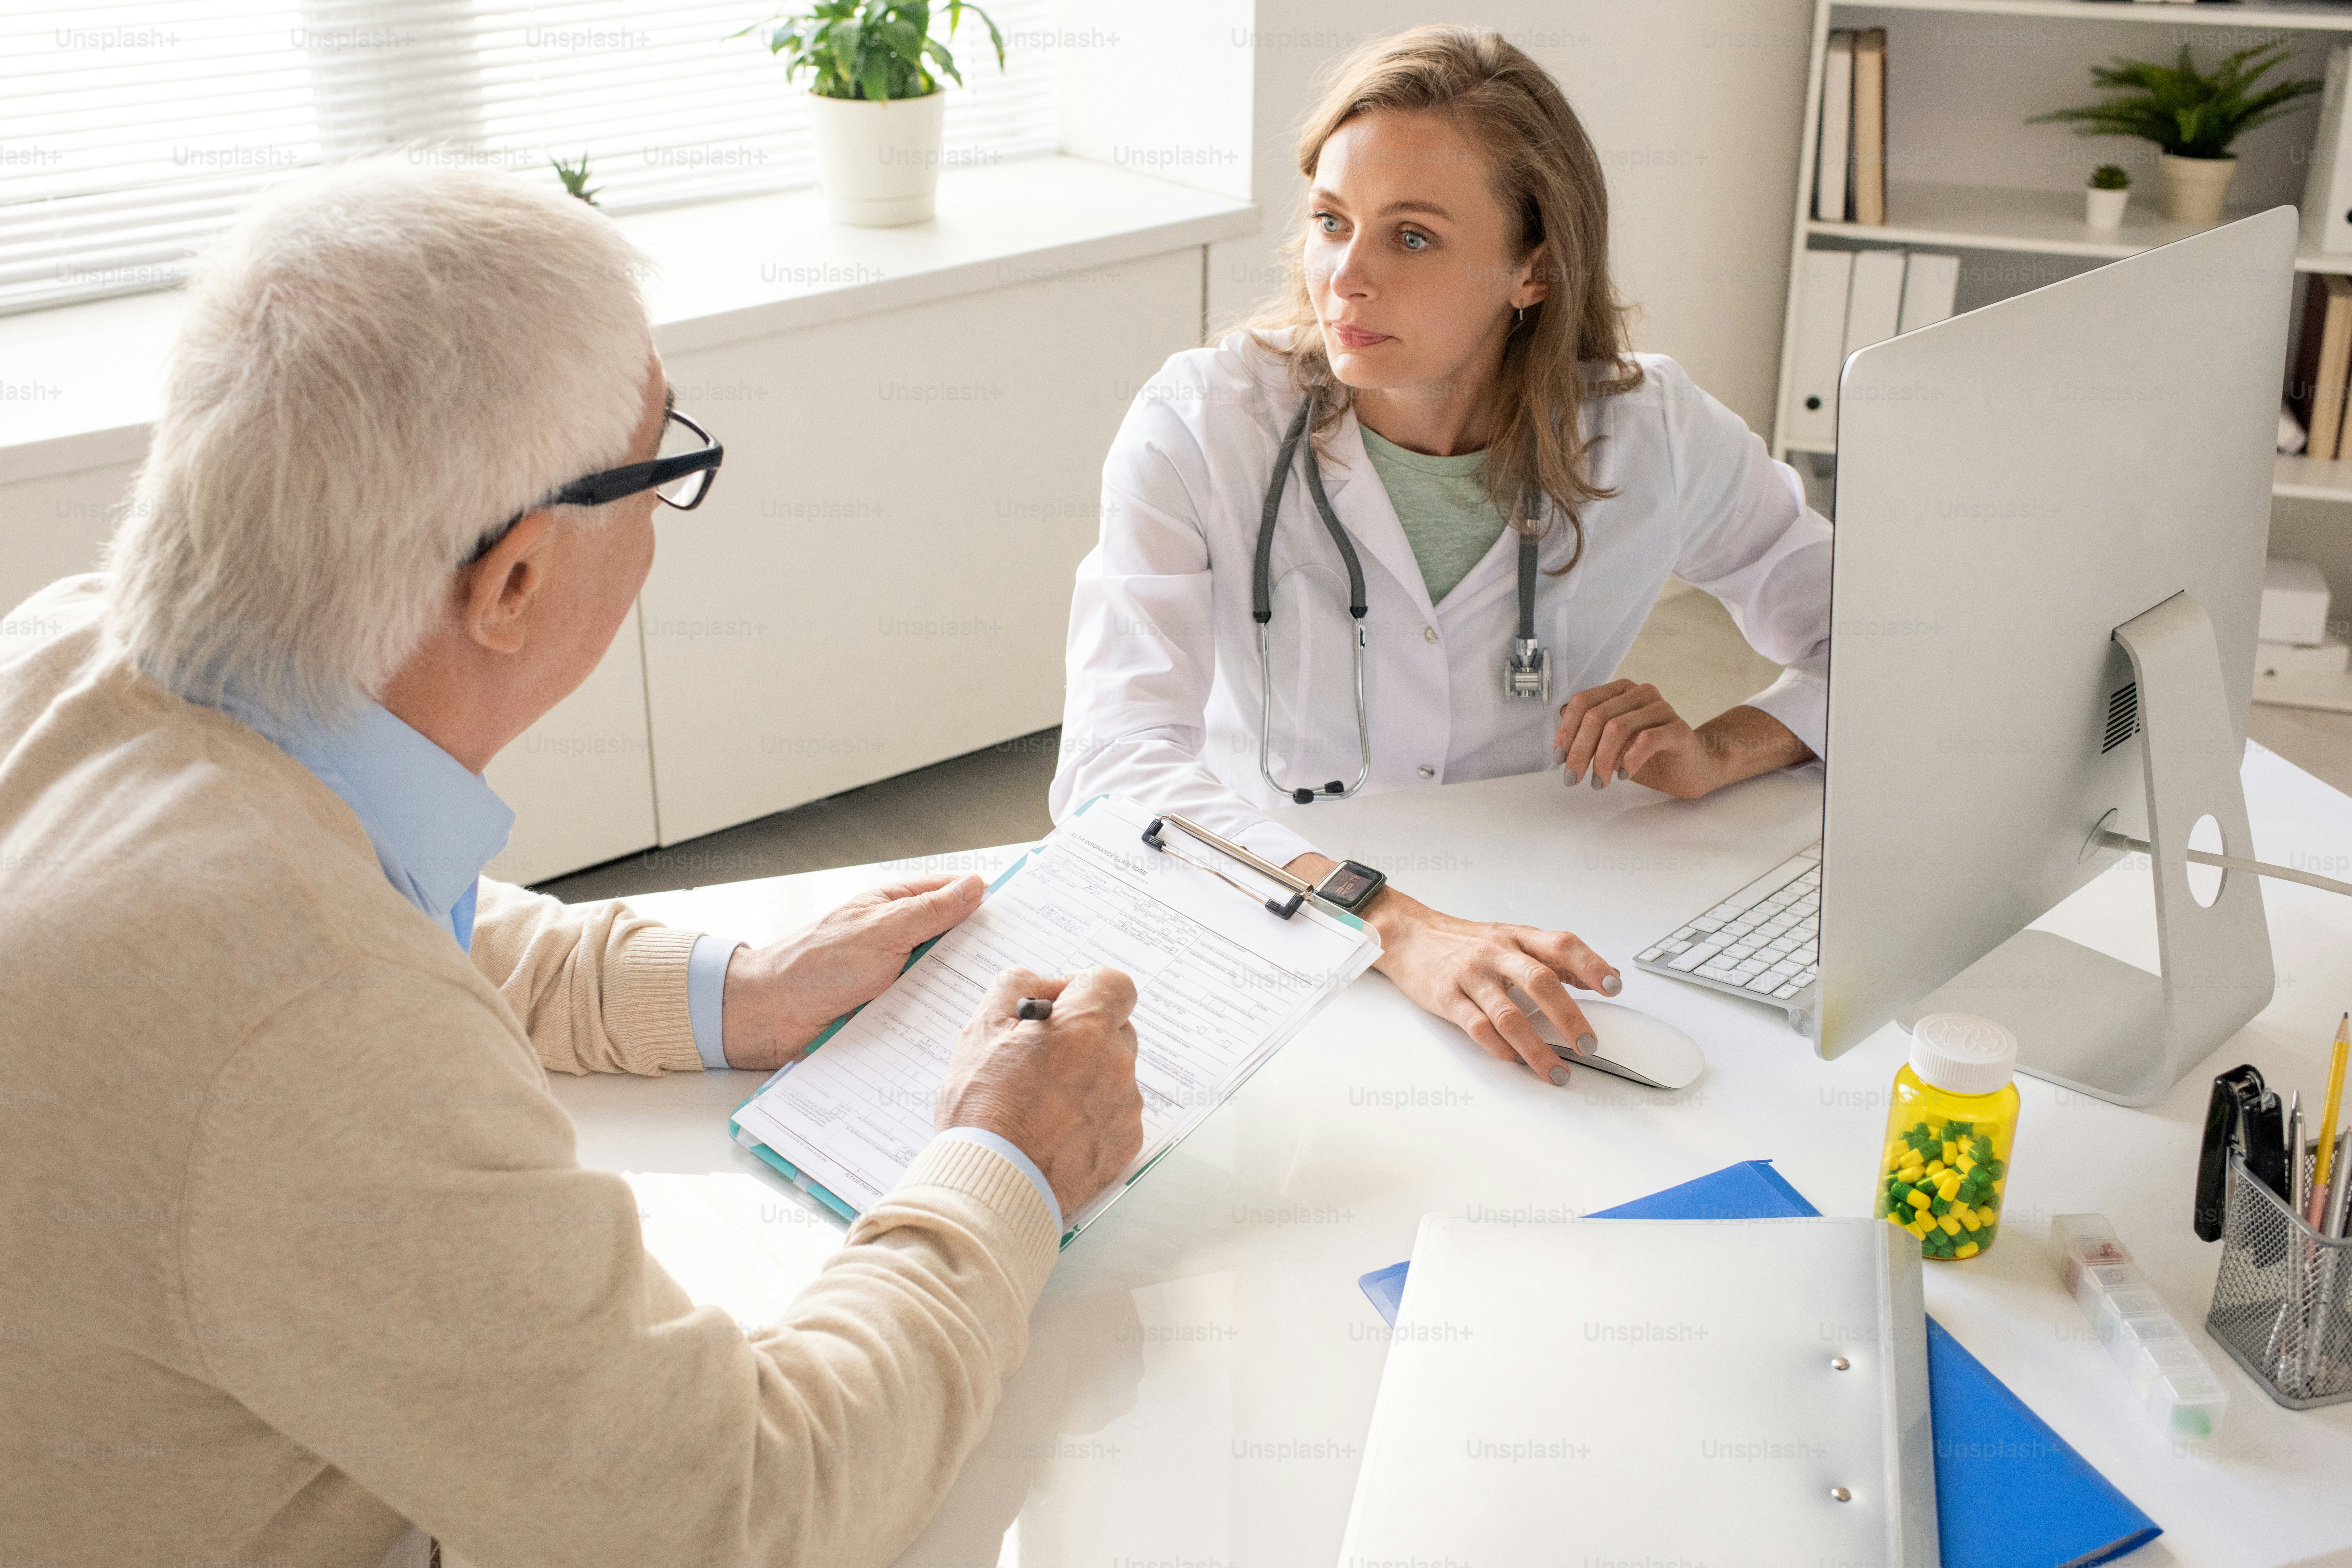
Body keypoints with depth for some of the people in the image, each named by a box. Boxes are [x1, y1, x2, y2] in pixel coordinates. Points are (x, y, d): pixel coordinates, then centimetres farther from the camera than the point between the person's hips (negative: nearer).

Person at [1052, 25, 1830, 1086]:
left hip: (1528, 942, 2)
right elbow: (1115, 766, -27)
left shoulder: (1650, 437, -6)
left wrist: (1725, 751, -14)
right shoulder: (1200, 428, -14)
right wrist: (1398, 929, -40)